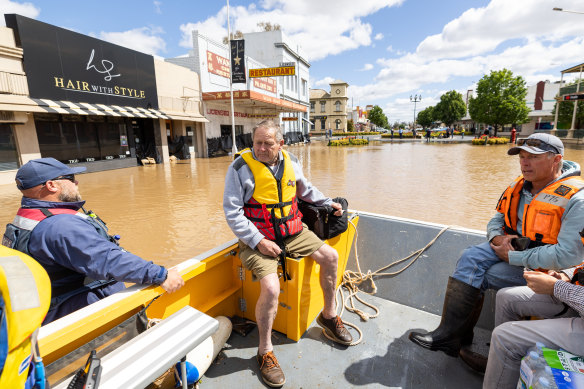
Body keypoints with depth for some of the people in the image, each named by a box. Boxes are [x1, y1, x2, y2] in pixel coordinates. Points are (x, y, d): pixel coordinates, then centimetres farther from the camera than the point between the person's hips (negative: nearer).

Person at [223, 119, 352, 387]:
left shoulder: (290, 162, 4)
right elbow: (232, 212, -14)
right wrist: (258, 241, -20)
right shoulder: (240, 167, -13)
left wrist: (328, 202, 16)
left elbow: (305, 189, 23)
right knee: (271, 288, -24)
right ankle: (265, 352, 5)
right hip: (258, 238, -5)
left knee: (330, 256, 2)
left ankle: (329, 316, 25)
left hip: (292, 231, 6)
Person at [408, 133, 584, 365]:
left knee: (481, 276, -23)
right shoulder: (519, 187, 4)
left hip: (545, 267, -6)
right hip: (513, 246, 6)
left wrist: (512, 257, -20)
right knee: (470, 258, -20)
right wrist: (497, 237, -9)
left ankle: (454, 336, -7)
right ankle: (450, 333, -18)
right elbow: (496, 221, 14)